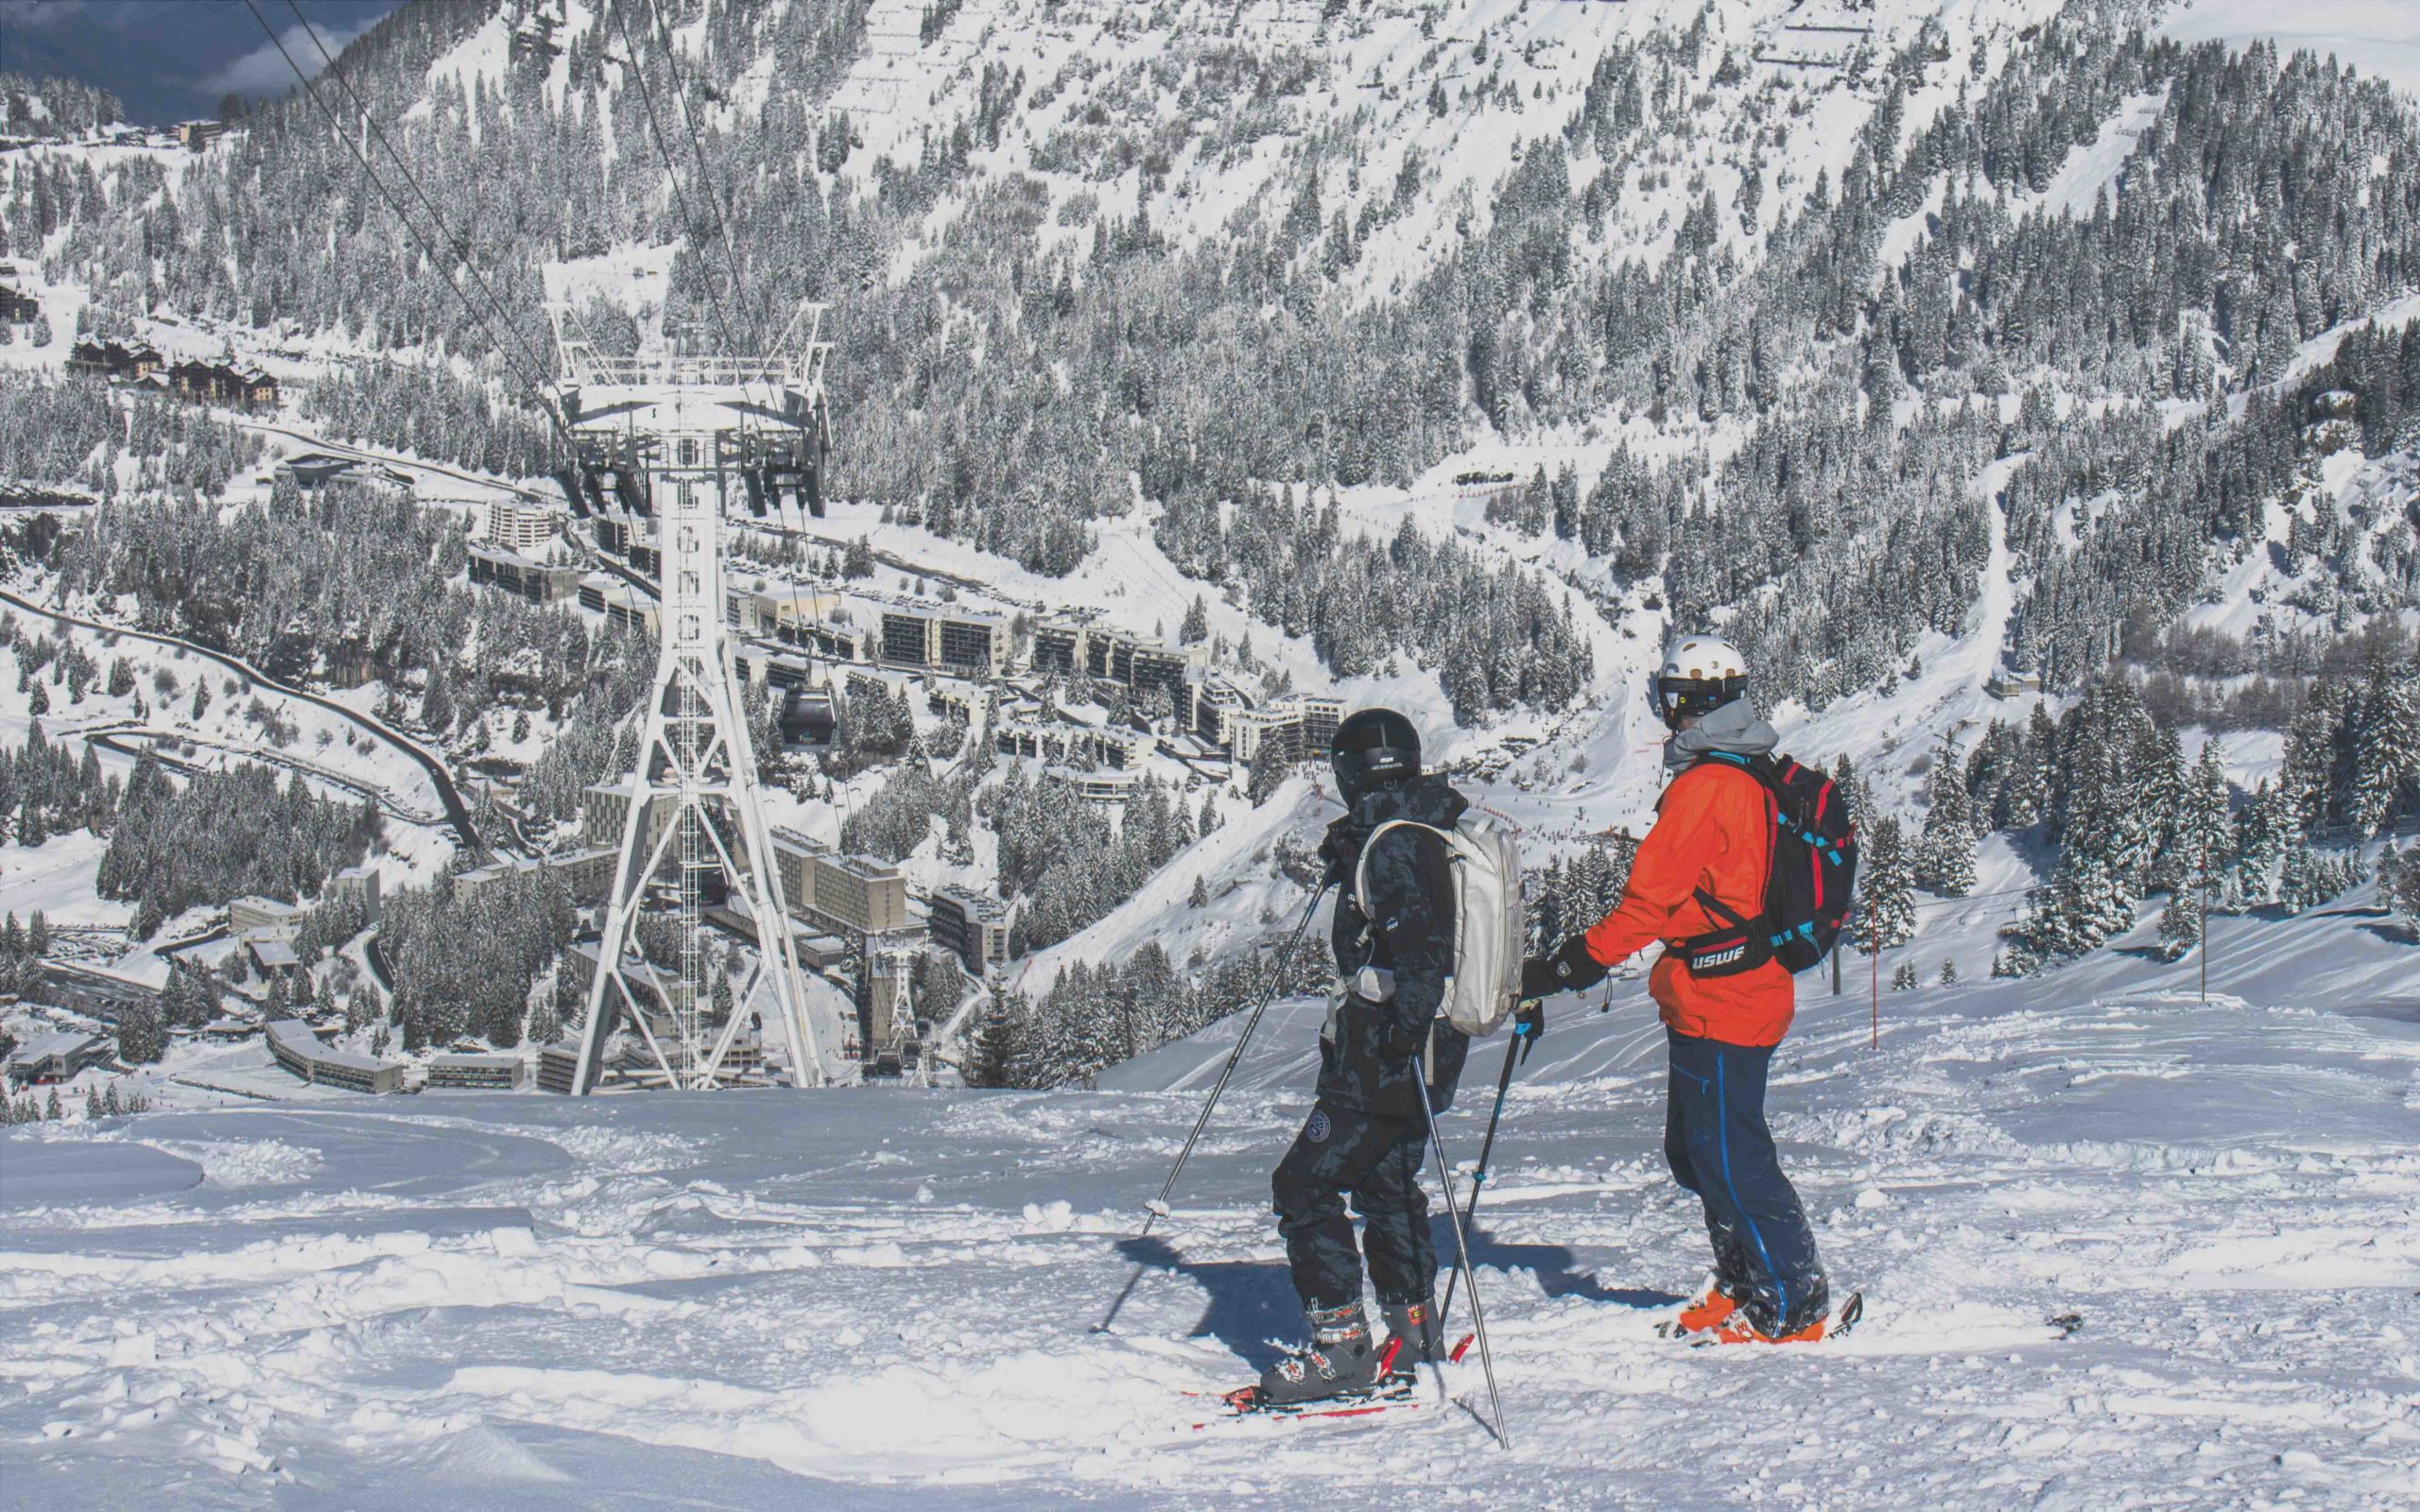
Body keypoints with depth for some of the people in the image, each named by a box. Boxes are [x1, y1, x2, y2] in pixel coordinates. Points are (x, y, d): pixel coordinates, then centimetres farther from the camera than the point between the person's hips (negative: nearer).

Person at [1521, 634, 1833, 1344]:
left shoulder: (1705, 787, -17)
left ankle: (1794, 1305, 0)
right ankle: (1744, 1286, 25)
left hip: (1716, 1001, -10)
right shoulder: (1754, 780, 13)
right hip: (1751, 987, 10)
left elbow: (1653, 897, -20)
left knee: (1726, 1158, -4)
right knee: (1695, 1151, 18)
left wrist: (1571, 965, -17)